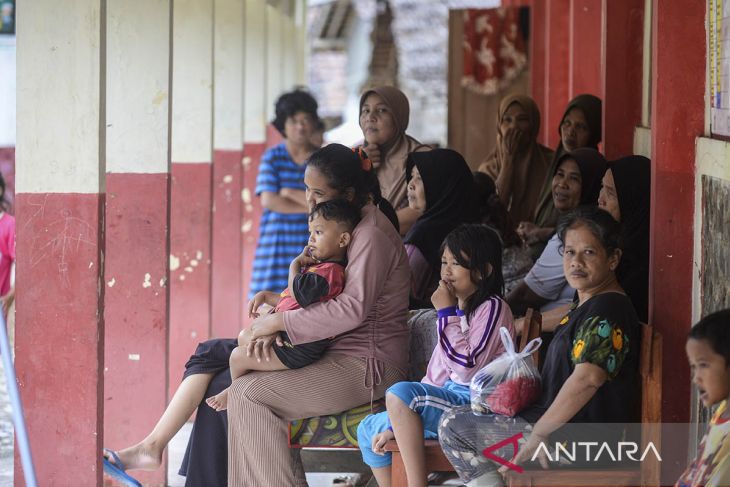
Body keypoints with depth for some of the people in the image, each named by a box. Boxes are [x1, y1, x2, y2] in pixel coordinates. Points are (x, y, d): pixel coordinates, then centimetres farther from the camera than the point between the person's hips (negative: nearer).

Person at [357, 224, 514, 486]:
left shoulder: (492, 308, -9)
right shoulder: (457, 310, 19)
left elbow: (466, 368, -21)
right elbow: (437, 374, 19)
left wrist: (447, 314, -15)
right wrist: (397, 425, 12)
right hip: (448, 400, 10)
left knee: (399, 393, -31)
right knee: (368, 430, 15)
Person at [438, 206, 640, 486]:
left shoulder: (608, 310, -20)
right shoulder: (588, 306, 15)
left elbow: (587, 378, -32)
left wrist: (538, 433, -26)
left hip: (578, 441, -11)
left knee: (453, 426, -9)